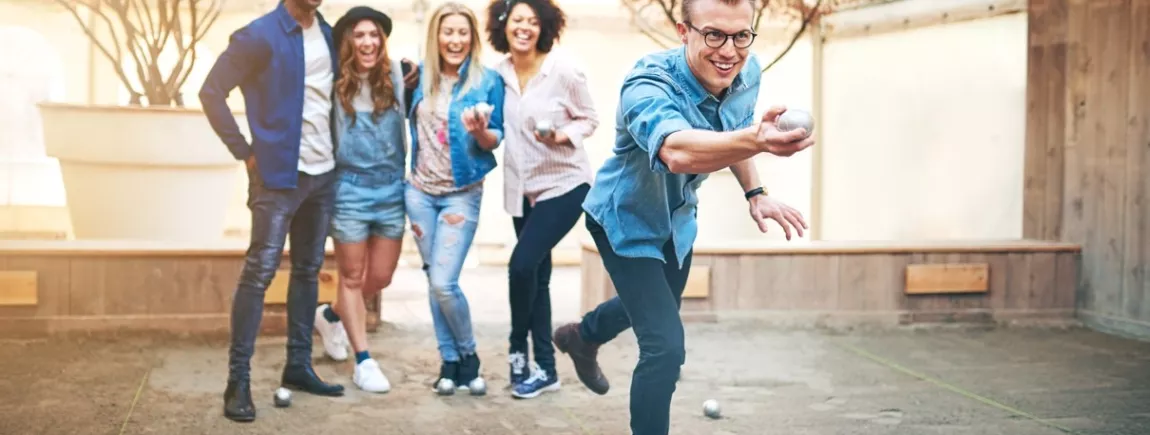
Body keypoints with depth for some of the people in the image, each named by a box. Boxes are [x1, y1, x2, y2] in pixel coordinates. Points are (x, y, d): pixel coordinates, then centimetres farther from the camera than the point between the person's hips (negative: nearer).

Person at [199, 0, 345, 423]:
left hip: (323, 172, 7)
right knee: (260, 271, -6)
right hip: (278, 174, -6)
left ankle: (298, 365, 22)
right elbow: (211, 91, -10)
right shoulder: (259, 36, -10)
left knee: (308, 270, 12)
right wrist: (244, 152, -11)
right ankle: (238, 380, -1)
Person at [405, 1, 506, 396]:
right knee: (434, 281, 8)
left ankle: (468, 354, 13)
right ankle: (450, 361, 20)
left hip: (462, 194, -4)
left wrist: (479, 130, -25)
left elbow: (496, 140, -6)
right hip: (420, 191, 4)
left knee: (444, 283, -11)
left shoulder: (487, 81, -8)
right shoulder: (420, 75, 2)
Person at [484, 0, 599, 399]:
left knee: (522, 264, -16)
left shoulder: (563, 70, -13)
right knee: (535, 275, 10)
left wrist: (562, 135, -22)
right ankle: (545, 368, 21)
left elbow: (589, 119, -5)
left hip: (564, 184, -5)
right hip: (522, 188, 6)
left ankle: (518, 349, 9)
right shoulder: (499, 72, 0)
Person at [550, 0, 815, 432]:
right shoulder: (647, 85, -40)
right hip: (625, 218, -7)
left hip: (676, 217, 7)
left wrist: (755, 192, -4)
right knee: (666, 346, -16)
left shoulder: (747, 73, -18)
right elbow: (677, 151, -62)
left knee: (659, 307, 31)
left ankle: (582, 337, 61)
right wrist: (756, 140, -78)